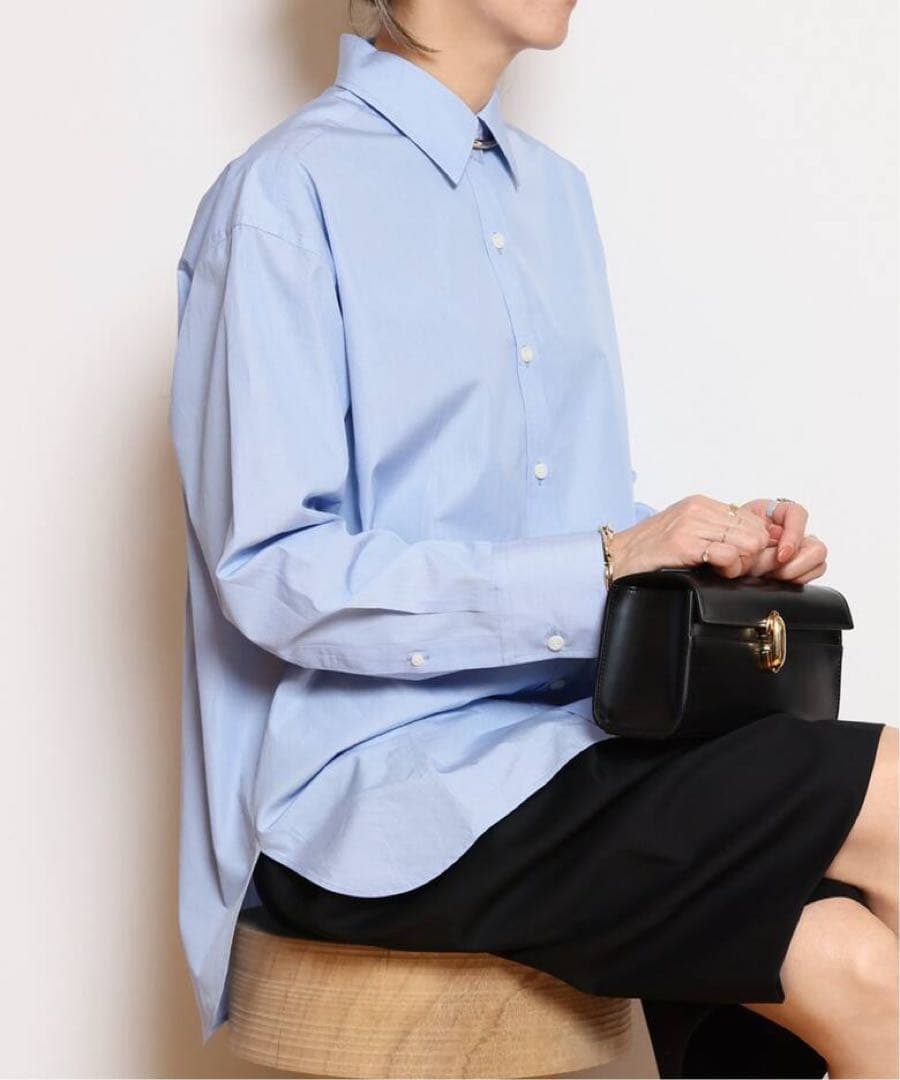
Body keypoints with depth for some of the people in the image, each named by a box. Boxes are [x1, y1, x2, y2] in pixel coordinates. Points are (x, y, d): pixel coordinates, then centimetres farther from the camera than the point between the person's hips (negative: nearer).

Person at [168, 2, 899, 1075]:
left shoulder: (555, 193, 17)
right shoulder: (287, 195, -8)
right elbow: (277, 576, -15)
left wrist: (721, 550, 0)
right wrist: (600, 569, -20)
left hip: (559, 740, 7)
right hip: (376, 791, -7)